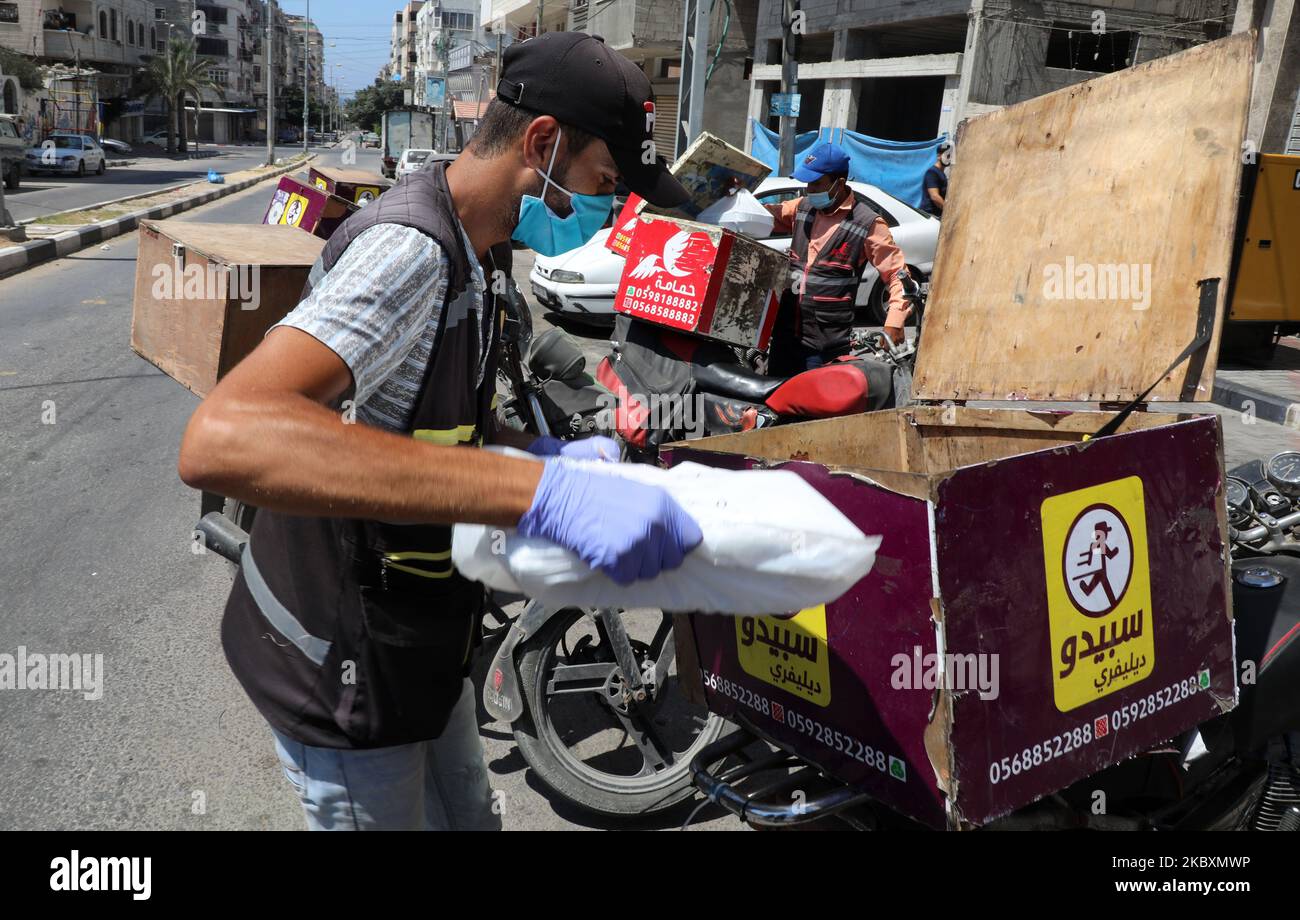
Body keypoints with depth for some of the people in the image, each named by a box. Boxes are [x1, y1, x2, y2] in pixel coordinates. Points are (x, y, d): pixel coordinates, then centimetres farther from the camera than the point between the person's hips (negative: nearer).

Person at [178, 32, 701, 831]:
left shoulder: (475, 254, 4)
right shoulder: (408, 249, -28)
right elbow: (222, 440, -45)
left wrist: (547, 455, -4)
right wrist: (540, 490, -51)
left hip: (413, 640, 9)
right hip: (342, 669, -9)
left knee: (467, 813, 24)